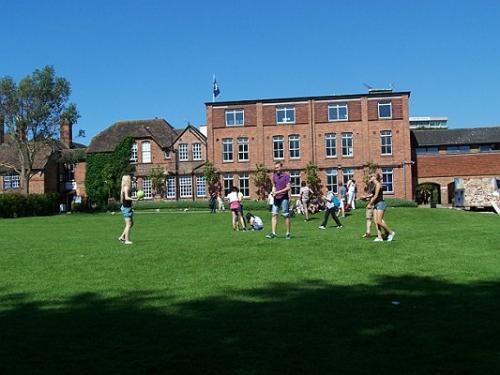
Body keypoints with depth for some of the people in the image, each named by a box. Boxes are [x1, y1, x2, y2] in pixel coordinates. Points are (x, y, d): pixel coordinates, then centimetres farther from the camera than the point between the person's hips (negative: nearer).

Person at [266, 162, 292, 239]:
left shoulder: (286, 175, -7)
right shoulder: (274, 176, 10)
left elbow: (288, 188, -11)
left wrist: (278, 192, -15)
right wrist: (273, 192, 0)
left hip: (284, 198, -5)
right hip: (276, 198, 5)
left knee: (286, 215, 1)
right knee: (274, 215, -1)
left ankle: (288, 233, 8)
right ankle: (273, 233, -1)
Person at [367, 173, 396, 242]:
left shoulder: (378, 184, -11)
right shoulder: (375, 185, 17)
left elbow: (376, 196, -15)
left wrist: (370, 204, -10)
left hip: (380, 204, -9)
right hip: (376, 205, 9)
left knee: (379, 221, -12)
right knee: (376, 221, 1)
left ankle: (391, 232, 3)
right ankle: (379, 237, 0)